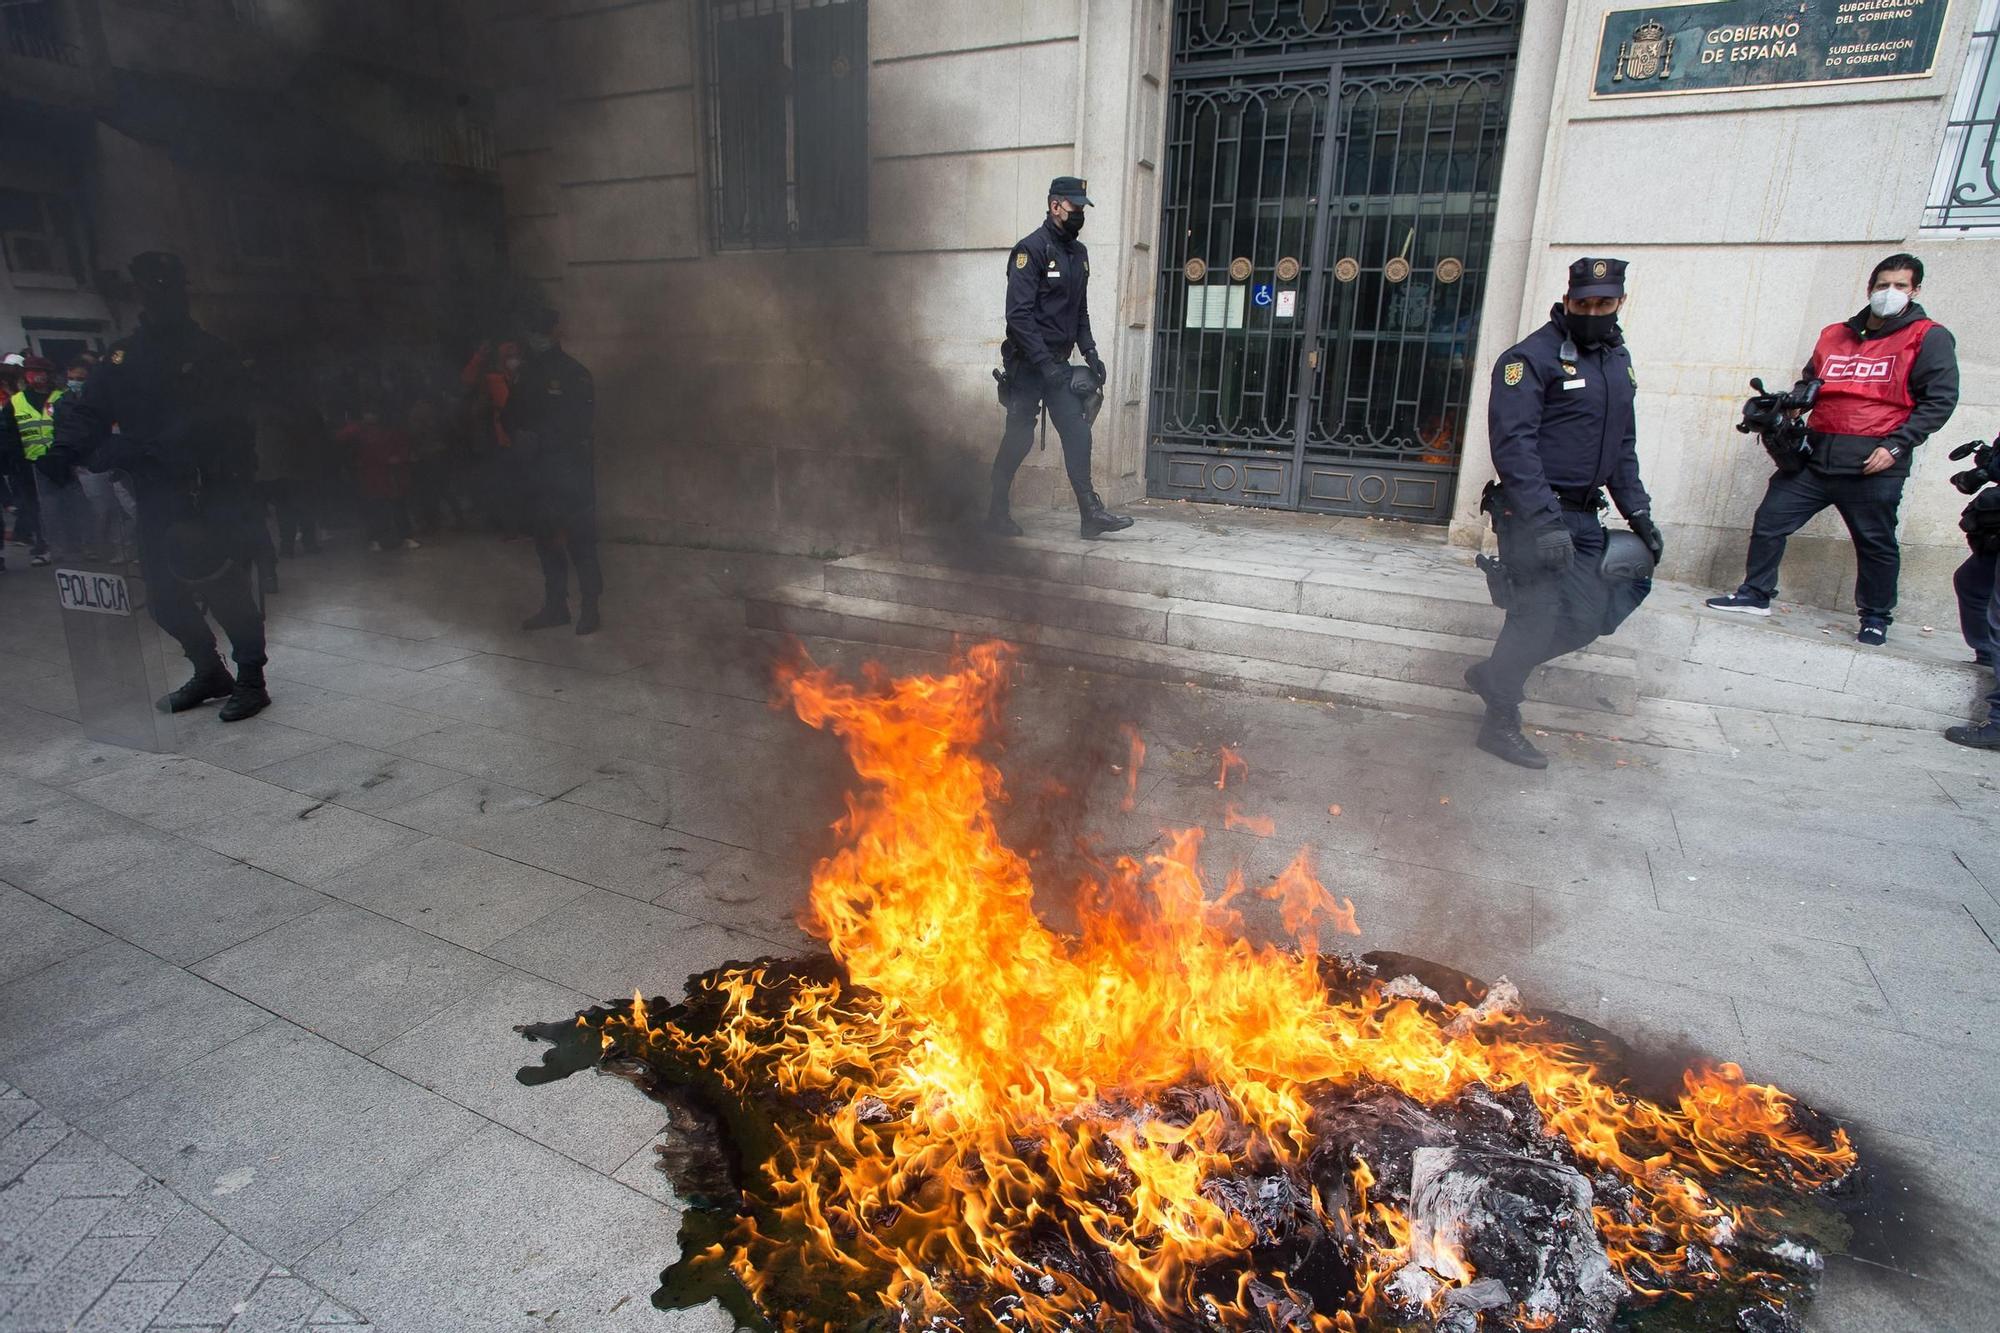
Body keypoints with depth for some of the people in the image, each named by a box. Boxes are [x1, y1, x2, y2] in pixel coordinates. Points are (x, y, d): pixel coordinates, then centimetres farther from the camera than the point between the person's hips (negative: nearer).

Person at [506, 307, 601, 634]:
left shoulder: (573, 372, -6)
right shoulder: (525, 372, 13)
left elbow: (583, 421, -13)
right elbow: (511, 415, 20)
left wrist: (540, 438, -15)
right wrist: (518, 436, -2)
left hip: (570, 469, -7)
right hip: (538, 469, 7)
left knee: (579, 540, -7)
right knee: (545, 537, 11)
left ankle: (589, 608, 1)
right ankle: (555, 606, 20)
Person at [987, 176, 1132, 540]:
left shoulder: (1078, 252, 16)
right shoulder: (1031, 249, -10)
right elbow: (1019, 315, -17)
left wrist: (1090, 352, 9)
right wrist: (1045, 365, -22)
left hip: (1058, 363, 7)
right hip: (1028, 363, -7)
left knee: (1078, 433, -1)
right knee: (1019, 438, -1)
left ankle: (1091, 513, -1)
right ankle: (997, 513, 12)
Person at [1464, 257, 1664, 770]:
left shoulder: (1618, 360, 15)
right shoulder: (1532, 358, -12)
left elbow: (1623, 445, 23)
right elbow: (1513, 444, -20)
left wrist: (1638, 513, 15)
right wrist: (1544, 522, -25)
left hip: (1582, 515, 8)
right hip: (1531, 512, -8)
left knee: (1589, 616, 6)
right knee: (1538, 612, -7)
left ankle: (1494, 674, 25)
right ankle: (1501, 723, 9)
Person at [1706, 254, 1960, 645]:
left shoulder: (1928, 338, 1)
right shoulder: (1834, 335, 13)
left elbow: (1939, 400, -4)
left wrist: (1896, 445, -14)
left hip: (1873, 466, -4)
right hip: (1816, 457, 4)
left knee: (1876, 544, 6)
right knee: (1769, 519, 1)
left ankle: (1876, 617, 21)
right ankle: (1755, 595, 13)